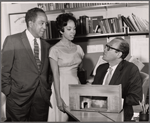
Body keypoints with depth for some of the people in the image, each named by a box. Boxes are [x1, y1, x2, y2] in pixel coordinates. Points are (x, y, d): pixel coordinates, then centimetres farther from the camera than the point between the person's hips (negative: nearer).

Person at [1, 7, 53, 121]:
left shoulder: (46, 46, 11)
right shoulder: (12, 41, -2)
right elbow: (4, 70, -3)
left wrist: (48, 92, 8)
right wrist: (9, 92, -6)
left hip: (42, 99, 4)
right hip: (18, 99, -4)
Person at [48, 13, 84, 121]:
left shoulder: (78, 48, 9)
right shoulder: (55, 50, -7)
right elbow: (55, 75, -10)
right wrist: (58, 98, -15)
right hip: (62, 87, -5)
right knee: (62, 118, 0)